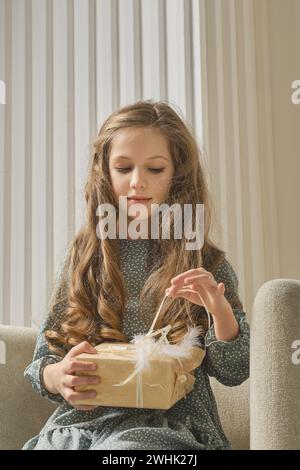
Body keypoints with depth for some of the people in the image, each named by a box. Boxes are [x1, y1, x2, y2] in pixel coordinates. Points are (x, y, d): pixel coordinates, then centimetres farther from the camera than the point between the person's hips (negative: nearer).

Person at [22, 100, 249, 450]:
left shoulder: (207, 264, 3)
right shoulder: (82, 256, 7)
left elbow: (234, 373, 3)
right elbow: (44, 360, 9)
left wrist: (221, 310, -17)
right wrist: (58, 377, -16)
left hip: (171, 424, -1)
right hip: (84, 419, 2)